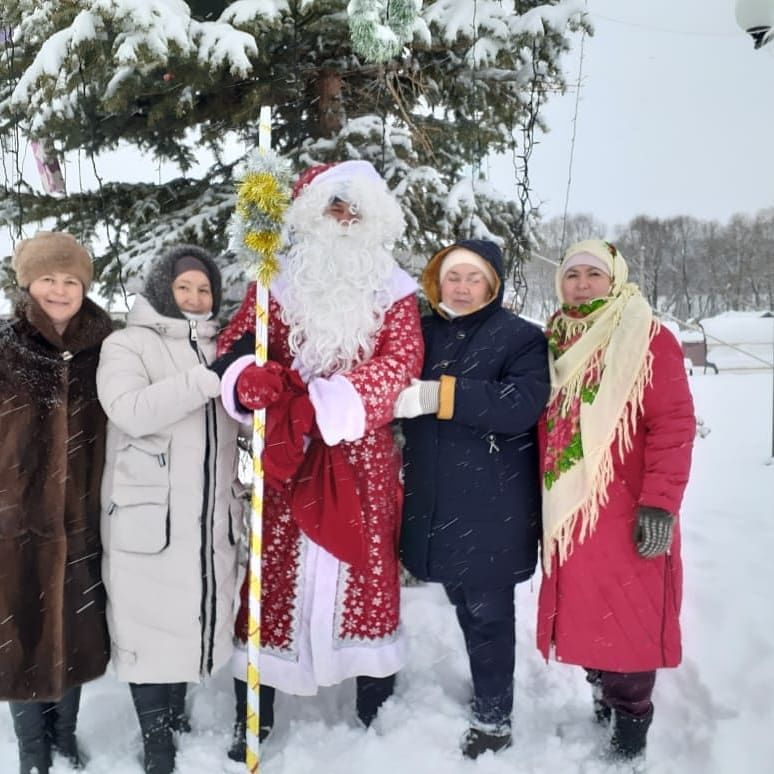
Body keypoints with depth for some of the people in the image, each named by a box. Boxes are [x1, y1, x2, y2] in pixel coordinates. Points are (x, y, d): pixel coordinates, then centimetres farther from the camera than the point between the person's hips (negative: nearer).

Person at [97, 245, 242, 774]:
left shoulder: (219, 347, 15)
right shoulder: (128, 344, -3)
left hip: (209, 514, 5)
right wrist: (209, 379, -24)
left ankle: (178, 715, 34)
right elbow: (131, 410, -20)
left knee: (194, 616, 14)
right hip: (148, 514, -5)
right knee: (151, 622, 1)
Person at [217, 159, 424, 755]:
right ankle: (253, 721, 20)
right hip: (286, 458, 1)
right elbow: (235, 345, 0)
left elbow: (401, 361, -10)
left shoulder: (394, 290, 4)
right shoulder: (278, 281, 7)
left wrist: (326, 403, -23)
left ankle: (377, 715, 27)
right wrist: (250, 380, -25)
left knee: (366, 567, 8)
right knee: (275, 567, 5)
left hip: (363, 460, 0)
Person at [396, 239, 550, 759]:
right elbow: (399, 394, 16)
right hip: (436, 498, 5)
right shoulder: (424, 333, 8)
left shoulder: (521, 337, -6)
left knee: (489, 612, 3)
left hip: (492, 506, -5)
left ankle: (493, 717, 20)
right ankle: (487, 694, 37)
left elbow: (522, 404, -22)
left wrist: (440, 394, -27)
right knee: (464, 606, 18)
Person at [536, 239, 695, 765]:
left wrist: (660, 503, -18)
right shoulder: (553, 344, 11)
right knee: (585, 618, 15)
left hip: (626, 517, -5)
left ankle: (629, 731, 20)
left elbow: (674, 426, -12)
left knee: (628, 621, 2)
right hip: (567, 515, 5)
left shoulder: (648, 339, -6)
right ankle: (603, 707, 34)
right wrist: (540, 499, 14)